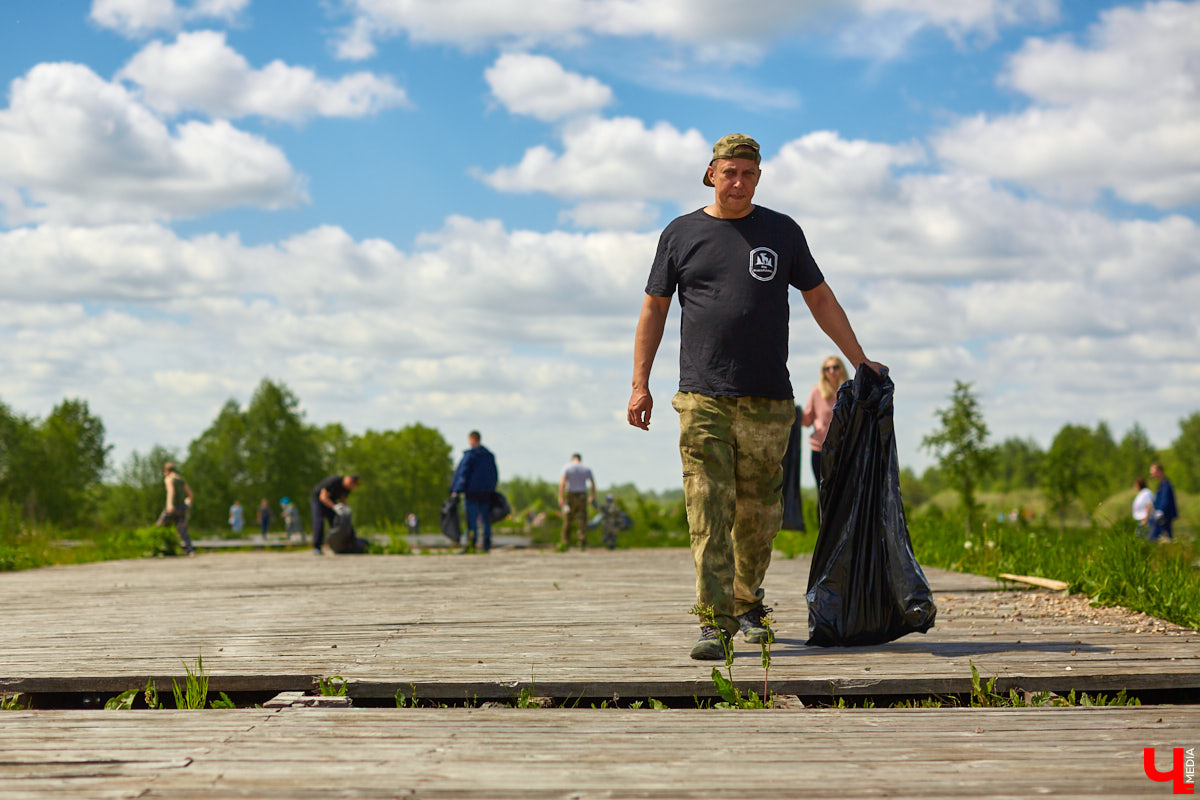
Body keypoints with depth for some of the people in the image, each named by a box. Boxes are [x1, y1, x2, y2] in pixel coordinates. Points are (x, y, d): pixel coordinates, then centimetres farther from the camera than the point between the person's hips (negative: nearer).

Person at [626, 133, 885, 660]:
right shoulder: (681, 234, 9)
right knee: (708, 513, -10)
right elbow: (654, 309, 12)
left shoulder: (782, 232, 11)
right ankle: (715, 622, -12)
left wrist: (861, 362, 13)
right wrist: (639, 385, 5)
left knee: (758, 516, 6)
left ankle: (747, 606, 25)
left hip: (767, 401, 1)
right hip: (703, 400, -1)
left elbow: (821, 300, 17)